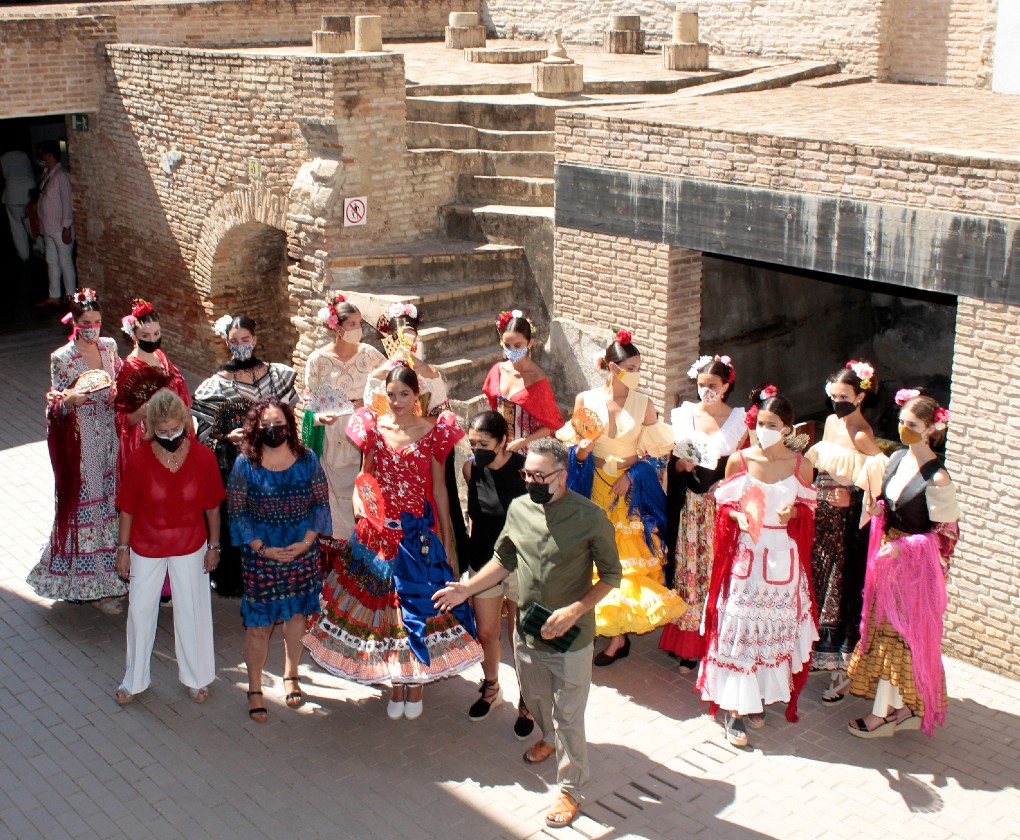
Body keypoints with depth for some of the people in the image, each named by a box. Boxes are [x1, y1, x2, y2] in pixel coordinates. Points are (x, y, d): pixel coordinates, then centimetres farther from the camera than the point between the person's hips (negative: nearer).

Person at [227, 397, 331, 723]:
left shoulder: (307, 459, -4)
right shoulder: (245, 464, -9)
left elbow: (321, 503, 0)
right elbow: (236, 511, -7)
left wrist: (306, 541, -11)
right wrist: (263, 548, -14)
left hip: (302, 552, 2)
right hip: (260, 554, -2)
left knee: (297, 614, 14)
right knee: (259, 623, 2)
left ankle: (290, 677, 35)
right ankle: (254, 690, 17)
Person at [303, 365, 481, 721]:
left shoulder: (433, 433, -4)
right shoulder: (373, 428, 0)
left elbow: (439, 487, 1)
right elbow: (366, 477, 11)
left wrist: (446, 534, 2)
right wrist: (362, 501, -6)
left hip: (418, 531, -2)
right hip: (380, 531, 2)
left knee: (416, 603, 4)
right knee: (385, 603, 9)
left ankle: (416, 682, 22)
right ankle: (395, 683, 24)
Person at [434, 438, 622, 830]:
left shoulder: (589, 516, -17)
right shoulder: (518, 509, -4)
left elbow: (611, 575, -10)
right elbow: (504, 560, 10)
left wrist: (574, 611, -20)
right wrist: (467, 589, -2)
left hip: (571, 636, -5)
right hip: (526, 630, 5)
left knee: (567, 716, 5)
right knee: (535, 698, 26)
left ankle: (570, 791, 23)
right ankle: (550, 739, 57)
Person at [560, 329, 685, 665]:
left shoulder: (643, 403, -3)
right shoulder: (585, 399, -2)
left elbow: (652, 451, 2)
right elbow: (576, 451, 3)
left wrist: (632, 475, -11)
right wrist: (584, 447, -17)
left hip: (632, 488, 0)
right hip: (595, 487, 1)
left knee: (628, 560, 0)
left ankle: (619, 635, 9)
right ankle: (599, 624, 20)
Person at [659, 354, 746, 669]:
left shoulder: (738, 420, 2)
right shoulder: (683, 415, 6)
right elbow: (673, 462, 8)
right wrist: (681, 464, -12)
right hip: (691, 507, 1)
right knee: (690, 569, 4)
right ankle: (688, 644, 14)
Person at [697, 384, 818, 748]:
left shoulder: (800, 465, -2)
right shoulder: (739, 460, -4)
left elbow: (808, 511, 7)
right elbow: (724, 506, 4)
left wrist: (793, 513, -15)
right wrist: (740, 517, -17)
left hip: (783, 558, 1)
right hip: (745, 555, -1)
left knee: (776, 629, 10)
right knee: (738, 629, -1)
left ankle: (758, 697, 27)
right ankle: (735, 708, 7)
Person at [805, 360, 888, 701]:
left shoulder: (862, 435, -17)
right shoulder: (831, 421, 8)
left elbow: (882, 476, -19)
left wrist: (851, 495, -28)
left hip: (847, 521, -8)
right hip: (821, 514, 8)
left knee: (842, 589, -1)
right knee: (818, 583, 16)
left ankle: (843, 670, 9)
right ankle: (821, 652, 31)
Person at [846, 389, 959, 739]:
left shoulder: (937, 479, -21)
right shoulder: (897, 458, 1)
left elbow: (946, 532, -15)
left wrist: (902, 548, -19)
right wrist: (876, 509, -3)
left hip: (914, 565, -7)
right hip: (888, 556, 7)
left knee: (895, 636, 1)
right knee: (885, 630, 13)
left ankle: (881, 715, 12)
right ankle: (901, 709, 25)